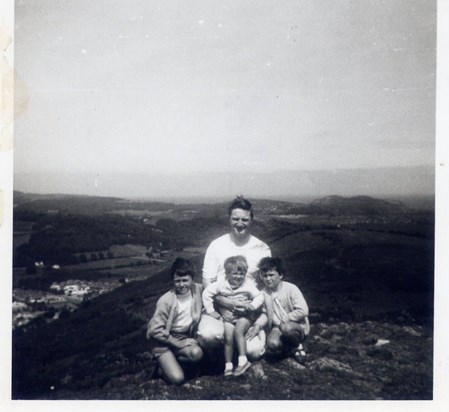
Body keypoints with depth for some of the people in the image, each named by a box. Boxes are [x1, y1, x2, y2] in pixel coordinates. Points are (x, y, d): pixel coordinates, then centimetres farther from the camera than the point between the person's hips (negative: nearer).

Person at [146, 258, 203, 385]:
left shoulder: (197, 289, -9)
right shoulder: (166, 301, -21)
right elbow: (155, 330, -18)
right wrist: (179, 344, -17)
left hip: (185, 337, 5)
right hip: (164, 341, -4)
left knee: (197, 354, -29)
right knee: (177, 378, -22)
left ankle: (172, 362, 0)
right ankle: (164, 363, 10)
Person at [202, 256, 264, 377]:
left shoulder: (248, 285, -8)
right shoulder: (221, 285, -7)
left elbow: (259, 296, -4)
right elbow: (206, 293, -4)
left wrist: (253, 305, -23)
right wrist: (210, 310, -6)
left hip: (244, 316, -2)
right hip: (228, 317, 2)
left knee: (238, 331, -27)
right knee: (228, 337, -14)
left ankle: (243, 361, -24)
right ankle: (228, 365, 0)